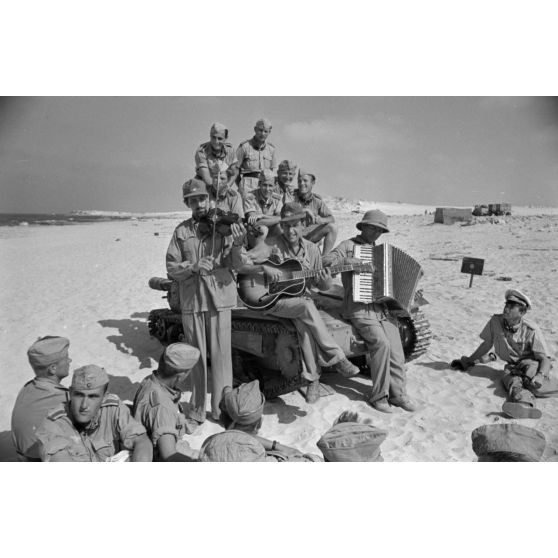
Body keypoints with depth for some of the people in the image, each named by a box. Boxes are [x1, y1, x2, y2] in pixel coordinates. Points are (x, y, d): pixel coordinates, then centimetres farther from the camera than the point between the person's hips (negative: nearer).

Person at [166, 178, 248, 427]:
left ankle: (222, 409, 17)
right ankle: (196, 411, 22)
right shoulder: (181, 231, 7)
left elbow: (237, 264, -5)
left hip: (220, 297, -1)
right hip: (191, 300, 1)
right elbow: (171, 268, 5)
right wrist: (193, 266, -13)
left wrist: (237, 245, -25)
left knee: (221, 355, 2)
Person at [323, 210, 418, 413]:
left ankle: (398, 393, 0)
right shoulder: (349, 245, 5)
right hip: (359, 308, -6)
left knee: (395, 348, -11)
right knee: (381, 343, -24)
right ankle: (379, 395, -11)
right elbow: (326, 261, -11)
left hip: (383, 307, 6)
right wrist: (352, 261, -22)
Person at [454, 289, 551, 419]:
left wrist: (540, 376, -34)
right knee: (514, 383, -34)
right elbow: (487, 344, 12)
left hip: (532, 363, -2)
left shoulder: (530, 330, -14)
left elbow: (545, 358, -13)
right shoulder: (495, 321, -5)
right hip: (512, 366, 2)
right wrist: (468, 361, 17)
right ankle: (525, 405, -64)